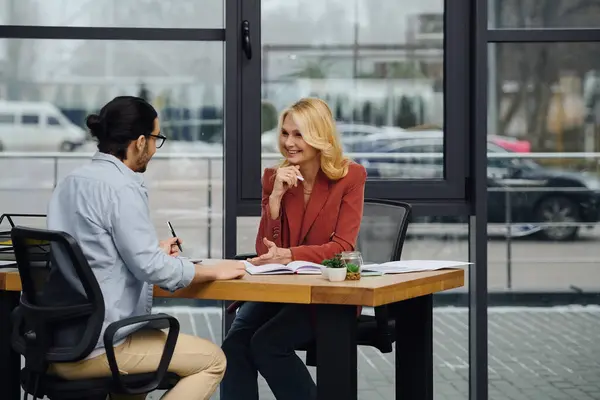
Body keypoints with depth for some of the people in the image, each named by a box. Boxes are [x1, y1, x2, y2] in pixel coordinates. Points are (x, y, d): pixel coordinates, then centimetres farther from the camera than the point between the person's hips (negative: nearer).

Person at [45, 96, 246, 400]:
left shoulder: (70, 182, 10)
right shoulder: (121, 188, -17)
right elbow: (151, 268, -20)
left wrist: (155, 252, 27)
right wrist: (214, 272, -6)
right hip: (96, 349, -9)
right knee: (212, 360, 4)